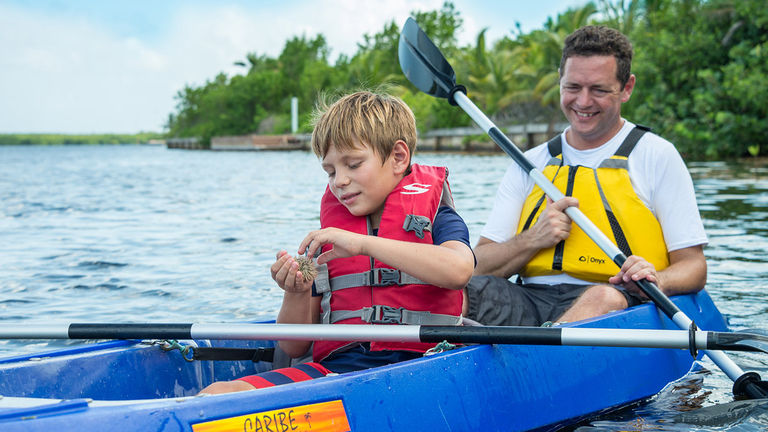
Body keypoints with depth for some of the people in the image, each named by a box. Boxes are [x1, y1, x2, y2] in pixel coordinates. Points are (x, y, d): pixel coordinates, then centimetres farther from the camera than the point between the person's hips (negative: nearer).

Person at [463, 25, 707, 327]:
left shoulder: (657, 156, 8)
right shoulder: (530, 164, 18)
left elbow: (693, 267, 4)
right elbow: (480, 267, 12)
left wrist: (656, 280, -20)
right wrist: (534, 239, -8)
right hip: (530, 299, 3)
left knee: (604, 298, -39)